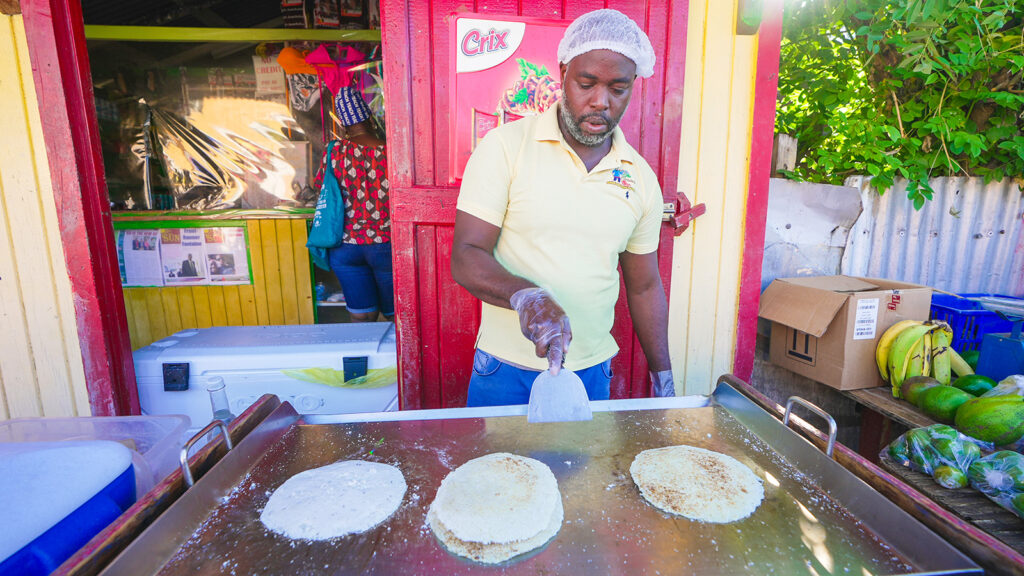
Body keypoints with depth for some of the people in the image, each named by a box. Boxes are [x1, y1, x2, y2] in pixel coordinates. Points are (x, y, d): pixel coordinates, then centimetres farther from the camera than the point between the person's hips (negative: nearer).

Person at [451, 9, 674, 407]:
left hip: (592, 371, 3)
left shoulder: (641, 178, 1)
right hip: (505, 372, -2)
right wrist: (525, 295, -34)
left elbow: (644, 287, 9)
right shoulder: (504, 146, -10)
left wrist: (663, 378, 11)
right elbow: (466, 257, -14)